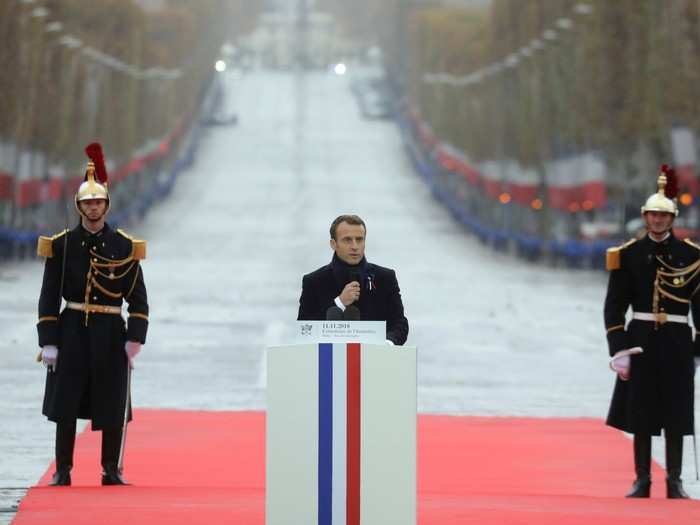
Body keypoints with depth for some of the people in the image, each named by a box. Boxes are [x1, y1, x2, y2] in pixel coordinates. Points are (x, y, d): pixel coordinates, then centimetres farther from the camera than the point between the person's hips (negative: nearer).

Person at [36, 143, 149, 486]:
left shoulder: (125, 247, 3)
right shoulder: (62, 245, 2)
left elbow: (138, 299, 4)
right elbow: (49, 297, 2)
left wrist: (134, 339, -6)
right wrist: (48, 342, -5)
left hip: (110, 334, 0)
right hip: (72, 332, 0)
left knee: (113, 406, 3)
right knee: (65, 404, 0)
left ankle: (112, 471, 12)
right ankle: (63, 471, 7)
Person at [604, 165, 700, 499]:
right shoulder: (628, 255, 2)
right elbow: (614, 306, 1)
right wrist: (619, 349, -7)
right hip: (641, 340, 0)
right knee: (640, 413, 2)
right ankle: (642, 481, 9)